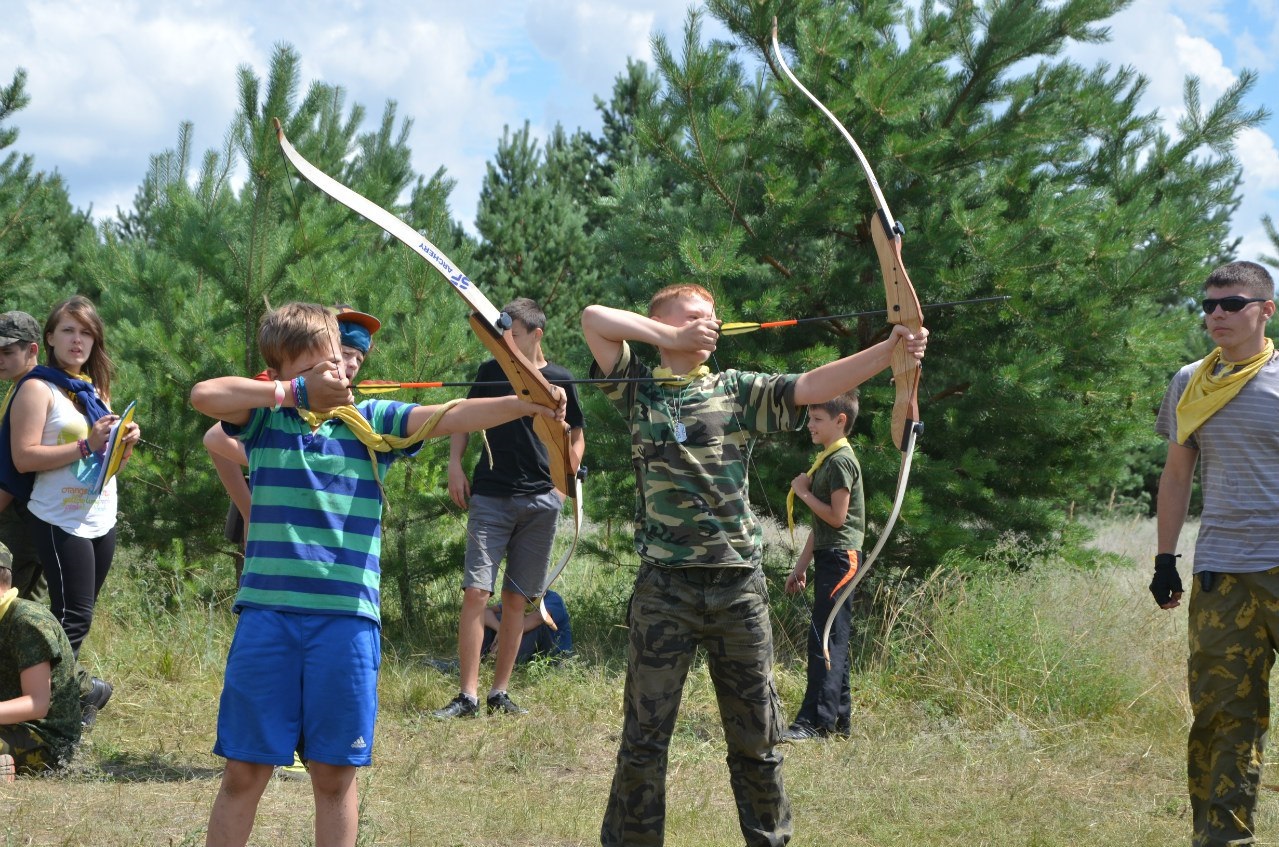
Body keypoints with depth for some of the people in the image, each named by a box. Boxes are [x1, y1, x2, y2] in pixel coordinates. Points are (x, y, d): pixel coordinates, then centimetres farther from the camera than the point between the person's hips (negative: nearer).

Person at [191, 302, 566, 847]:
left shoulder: (370, 423, 9)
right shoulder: (266, 418, 7)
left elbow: (447, 418, -5)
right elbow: (204, 395, -11)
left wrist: (521, 405, -20)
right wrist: (295, 391, -10)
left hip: (347, 617, 1)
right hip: (268, 612, -1)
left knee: (335, 774, 6)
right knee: (245, 771, 3)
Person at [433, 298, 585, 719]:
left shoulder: (559, 380, 4)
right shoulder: (491, 371, 5)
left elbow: (576, 438, 13)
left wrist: (562, 486, 2)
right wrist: (455, 464, 2)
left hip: (540, 502, 0)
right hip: (489, 498, 0)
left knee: (516, 599, 5)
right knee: (476, 592, -12)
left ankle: (499, 693, 14)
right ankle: (467, 696, -11)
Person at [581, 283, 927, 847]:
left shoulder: (738, 391, 10)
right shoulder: (638, 390, 7)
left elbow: (813, 386, -3)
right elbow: (594, 319, -3)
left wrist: (892, 348, -16)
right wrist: (673, 338, 0)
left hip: (738, 582, 2)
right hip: (665, 586, -2)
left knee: (756, 734, 9)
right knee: (646, 732, 2)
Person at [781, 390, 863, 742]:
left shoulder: (841, 460, -12)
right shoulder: (826, 460, 19)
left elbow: (836, 516, -18)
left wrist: (804, 492, -8)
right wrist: (801, 564, 22)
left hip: (840, 556, -10)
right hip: (828, 556, 10)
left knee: (825, 637, -13)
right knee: (834, 639, 11)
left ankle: (814, 721, -16)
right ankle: (839, 718, 15)